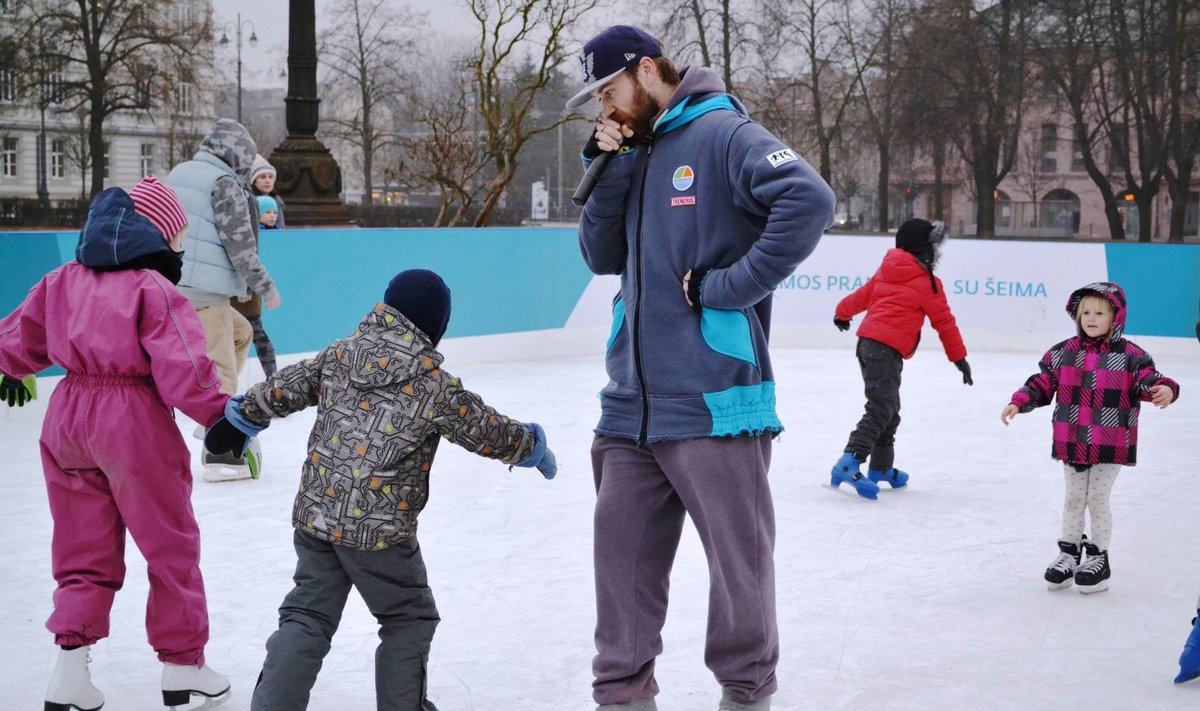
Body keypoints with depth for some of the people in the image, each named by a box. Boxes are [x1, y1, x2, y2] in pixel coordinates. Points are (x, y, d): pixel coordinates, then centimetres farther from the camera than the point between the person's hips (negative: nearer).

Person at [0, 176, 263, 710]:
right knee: (171, 545, 10)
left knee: (84, 547, 15)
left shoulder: (64, 280, 8)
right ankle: (182, 665, 18)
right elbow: (183, 367, -20)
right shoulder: (153, 288, -12)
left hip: (66, 416, 6)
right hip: (133, 420, -6)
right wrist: (219, 414, -11)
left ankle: (70, 667, 7)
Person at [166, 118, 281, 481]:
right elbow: (240, 245, -14)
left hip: (168, 284, 9)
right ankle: (221, 455, -3)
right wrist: (265, 287, -4)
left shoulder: (178, 174, 14)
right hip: (203, 291, -9)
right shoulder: (225, 185, -11)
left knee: (240, 333, 25)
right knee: (220, 369, -3)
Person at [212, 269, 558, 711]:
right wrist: (533, 446, 20)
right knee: (408, 620, 15)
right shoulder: (436, 386, -9)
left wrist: (243, 417, 32)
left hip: (315, 516, 5)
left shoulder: (339, 356, 5)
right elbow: (486, 432, 0)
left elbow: (284, 389, 13)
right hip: (380, 530, -5)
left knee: (307, 617, 12)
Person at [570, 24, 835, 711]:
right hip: (631, 405, 7)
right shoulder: (636, 154, 16)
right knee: (623, 554, 10)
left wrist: (733, 285, -20)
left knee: (739, 558, 6)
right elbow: (603, 256, 15)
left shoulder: (723, 133, -8)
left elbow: (810, 200, -22)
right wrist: (609, 167, 3)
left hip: (713, 402, -7)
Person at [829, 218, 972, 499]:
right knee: (880, 409, -16)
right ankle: (849, 464, -32)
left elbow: (862, 295, 29)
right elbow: (944, 322, 4)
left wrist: (842, 314, 48)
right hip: (887, 349, -9)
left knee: (889, 408, 19)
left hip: (867, 341, 9)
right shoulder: (928, 283, -1)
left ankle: (881, 468, 26)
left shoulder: (886, 271, 18)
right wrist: (960, 358, 13)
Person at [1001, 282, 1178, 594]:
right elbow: (1042, 383, 8)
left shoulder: (1130, 355, -6)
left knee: (1097, 499, 4)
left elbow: (1148, 380, -13)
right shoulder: (1063, 353, 3)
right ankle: (1068, 553, 27)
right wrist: (1018, 402, -5)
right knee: (1074, 499, 13)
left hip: (1110, 445, -3)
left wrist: (1163, 390, -35)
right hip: (1072, 442, 3)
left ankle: (1098, 558, 19)